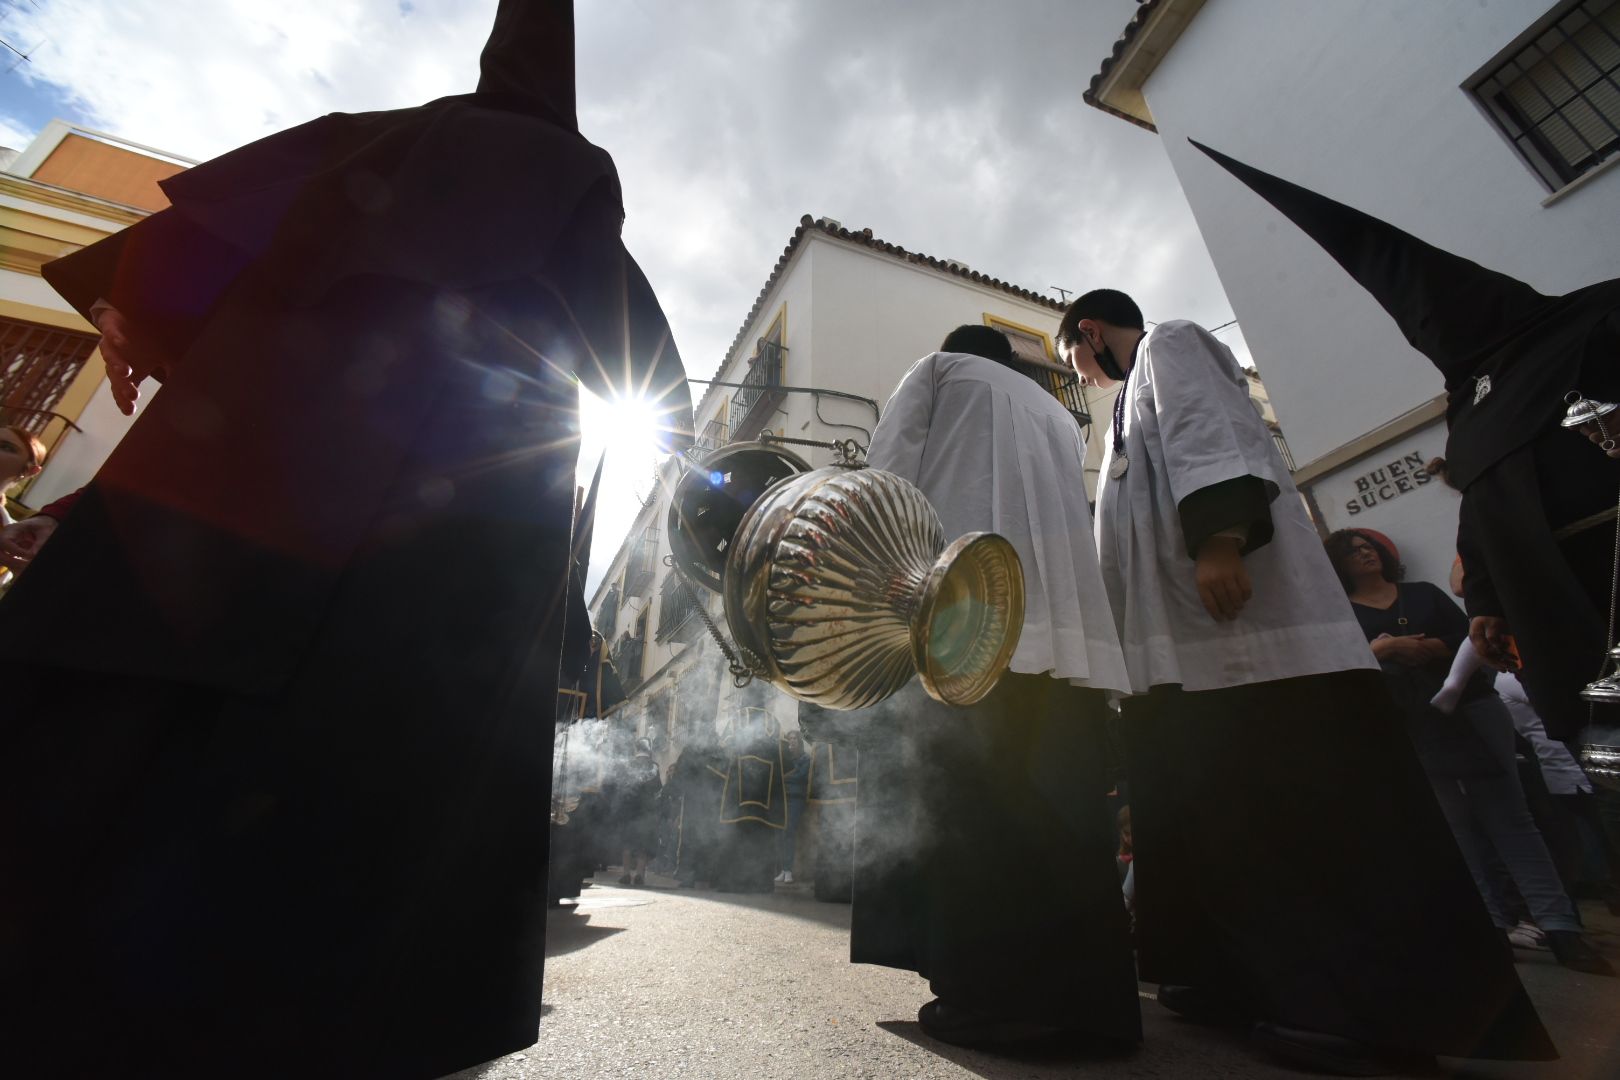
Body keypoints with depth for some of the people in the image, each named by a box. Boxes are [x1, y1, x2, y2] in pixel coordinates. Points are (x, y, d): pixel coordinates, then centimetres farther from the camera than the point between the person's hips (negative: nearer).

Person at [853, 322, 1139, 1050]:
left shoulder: (936, 369, 19)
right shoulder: (1055, 411, 34)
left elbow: (889, 472, 4)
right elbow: (1073, 512, 25)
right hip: (1067, 621, 6)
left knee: (963, 798, -6)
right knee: (1059, 804, 6)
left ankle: (990, 996, -5)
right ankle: (1083, 995, 10)